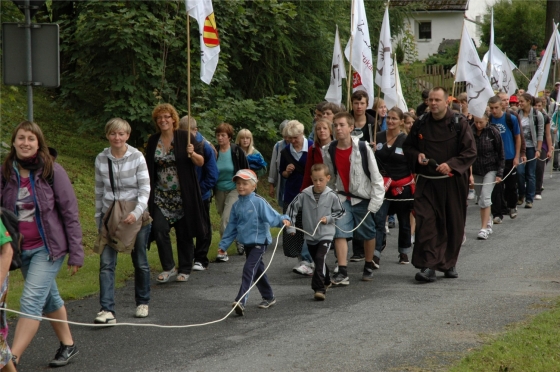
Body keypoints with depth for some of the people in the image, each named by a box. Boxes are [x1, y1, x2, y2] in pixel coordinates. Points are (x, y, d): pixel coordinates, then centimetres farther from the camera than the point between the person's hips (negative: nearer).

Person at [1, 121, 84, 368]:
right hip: (22, 249, 5)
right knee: (49, 299, 18)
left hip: (48, 247, -5)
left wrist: (76, 252, -9)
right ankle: (68, 345, 33)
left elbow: (70, 213, -7)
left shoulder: (52, 171, -9)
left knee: (30, 302, -13)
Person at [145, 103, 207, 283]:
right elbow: (149, 167, 14)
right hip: (161, 195, 3)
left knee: (183, 232, 3)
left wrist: (192, 154, -24)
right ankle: (168, 267, 1)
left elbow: (201, 162, -4)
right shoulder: (153, 141, 7)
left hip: (183, 195, -3)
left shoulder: (185, 137, -3)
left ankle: (185, 269, 16)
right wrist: (148, 191, 10)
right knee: (159, 229, -11)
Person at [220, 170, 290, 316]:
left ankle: (241, 301, -23)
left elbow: (272, 216, -19)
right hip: (246, 243, 7)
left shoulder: (259, 202, -13)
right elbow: (232, 227, 14)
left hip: (259, 241, -7)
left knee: (249, 269, -17)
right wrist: (223, 244, 15)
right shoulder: (236, 205, 7)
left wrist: (283, 219, -39)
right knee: (257, 271, 17)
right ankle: (268, 297, 33)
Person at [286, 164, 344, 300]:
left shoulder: (331, 196, -10)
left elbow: (340, 211, 4)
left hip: (326, 234, -3)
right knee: (318, 261, 18)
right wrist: (290, 226, -5)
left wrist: (328, 218, -12)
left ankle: (319, 288, -21)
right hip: (310, 234, 3)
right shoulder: (304, 194, -9)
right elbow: (292, 207, -1)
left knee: (320, 258, -21)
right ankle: (326, 281, 42)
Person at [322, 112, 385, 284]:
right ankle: (342, 272, -14)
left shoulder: (363, 148, -14)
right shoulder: (329, 151, -4)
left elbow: (375, 175, -10)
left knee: (368, 234, 11)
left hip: (363, 197, -2)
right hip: (342, 197, 2)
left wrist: (375, 201, -13)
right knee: (339, 232, -13)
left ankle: (368, 267, 31)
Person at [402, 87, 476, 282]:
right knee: (425, 222, -10)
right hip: (427, 182, 2)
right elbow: (407, 147, 18)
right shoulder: (420, 125, 6)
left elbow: (470, 151, -6)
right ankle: (428, 266, -11)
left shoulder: (459, 123, -3)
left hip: (453, 182, -1)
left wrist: (451, 165, -19)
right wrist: (417, 155, -4)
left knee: (453, 224, 7)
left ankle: (449, 263, 23)